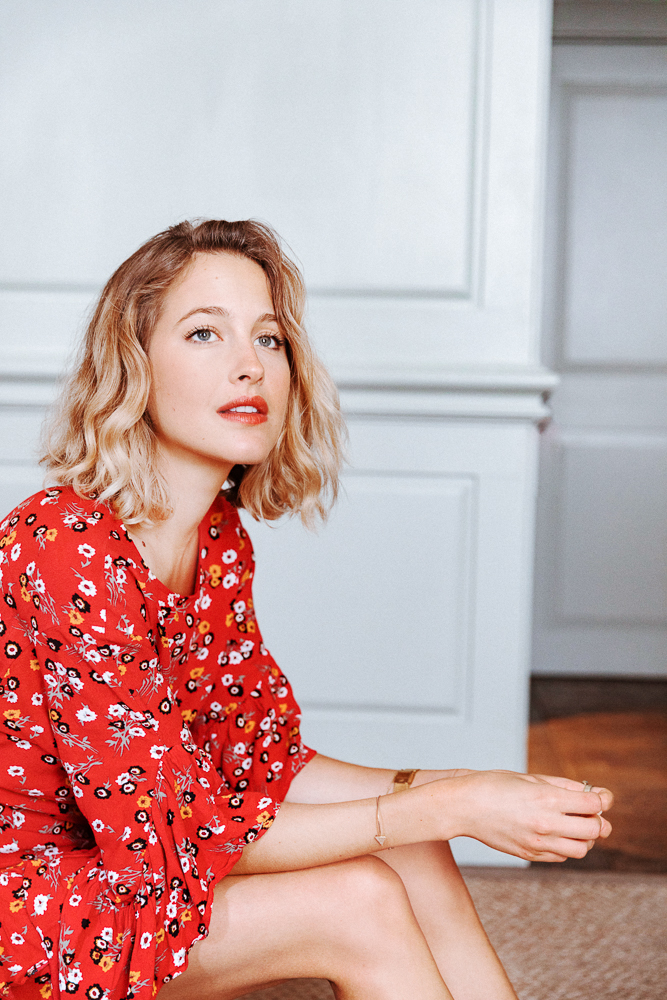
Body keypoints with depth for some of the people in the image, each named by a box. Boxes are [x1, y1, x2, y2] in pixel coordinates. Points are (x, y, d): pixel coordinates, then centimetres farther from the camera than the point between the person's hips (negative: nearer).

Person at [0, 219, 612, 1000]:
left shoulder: (219, 536, 0)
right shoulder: (68, 552, -27)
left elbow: (267, 761, 3)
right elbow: (175, 836, -25)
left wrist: (454, 789, -13)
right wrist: (447, 809, -25)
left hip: (122, 851, 8)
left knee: (412, 857, -8)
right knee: (359, 902, -19)